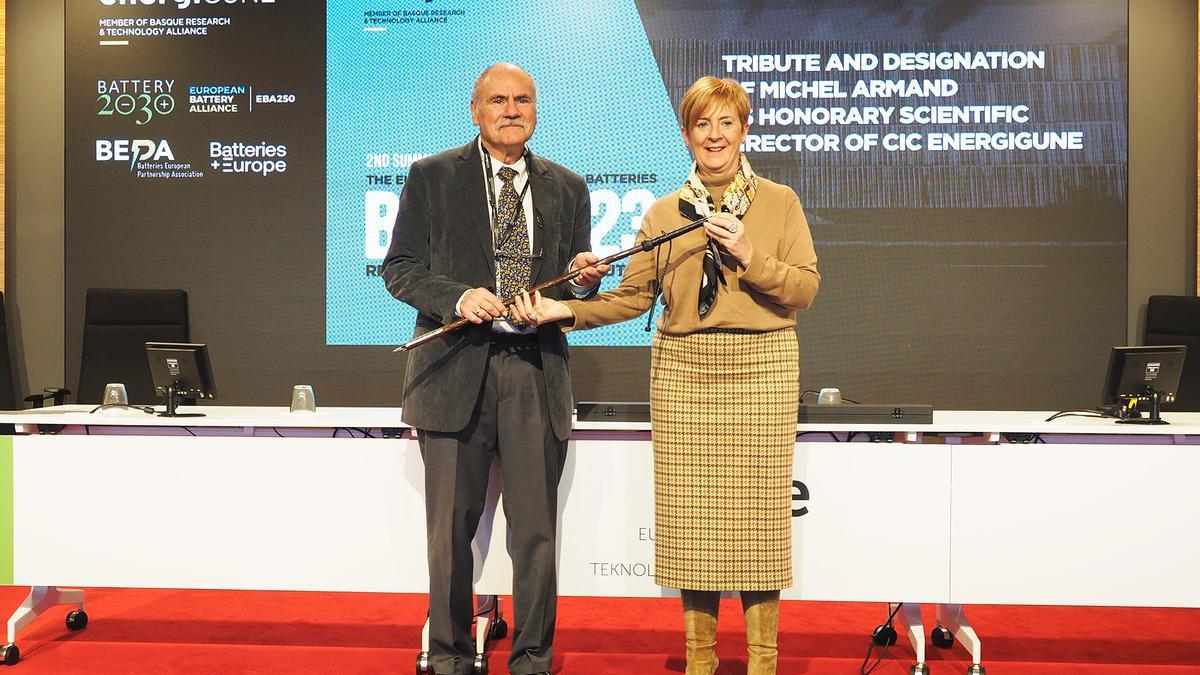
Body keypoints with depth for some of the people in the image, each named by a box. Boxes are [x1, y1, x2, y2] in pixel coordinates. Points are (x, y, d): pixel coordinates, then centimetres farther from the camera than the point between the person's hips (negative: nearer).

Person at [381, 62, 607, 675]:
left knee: (536, 532, 5)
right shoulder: (432, 177, 6)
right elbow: (399, 267, 3)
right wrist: (458, 296, -14)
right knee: (450, 528, 7)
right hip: (456, 370, -1)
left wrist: (583, 280, -6)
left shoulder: (567, 188, 13)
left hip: (537, 375, 2)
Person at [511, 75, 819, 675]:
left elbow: (804, 289, 0)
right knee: (689, 512, 3)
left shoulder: (779, 203, 7)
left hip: (761, 368, -1)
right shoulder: (663, 213, 11)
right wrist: (568, 311, -6)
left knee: (758, 510, -1)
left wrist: (750, 257, -14)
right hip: (682, 371, 2)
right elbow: (632, 296, 7)